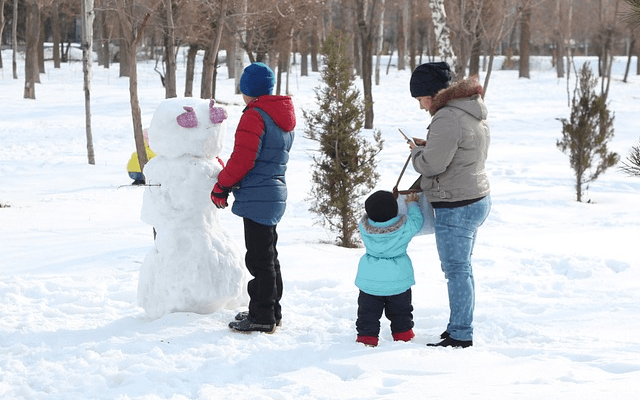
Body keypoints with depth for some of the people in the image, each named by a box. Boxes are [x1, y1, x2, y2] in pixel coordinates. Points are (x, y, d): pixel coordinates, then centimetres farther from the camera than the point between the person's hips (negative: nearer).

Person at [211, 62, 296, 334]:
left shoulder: (254, 116, -14)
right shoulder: (284, 118, 15)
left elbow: (242, 159, -19)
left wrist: (221, 186, -7)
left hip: (257, 198, -10)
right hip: (276, 193, 10)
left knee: (259, 258, -5)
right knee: (267, 256, 18)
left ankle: (262, 317, -2)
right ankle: (272, 312, 26)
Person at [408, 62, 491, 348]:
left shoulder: (447, 119, -22)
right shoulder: (474, 114, 11)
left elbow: (432, 164, -22)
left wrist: (417, 151, -3)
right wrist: (427, 146, 10)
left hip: (456, 207, -10)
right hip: (477, 199, 10)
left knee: (456, 270, -2)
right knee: (462, 268, 19)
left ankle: (461, 335, 4)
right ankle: (459, 327, 28)